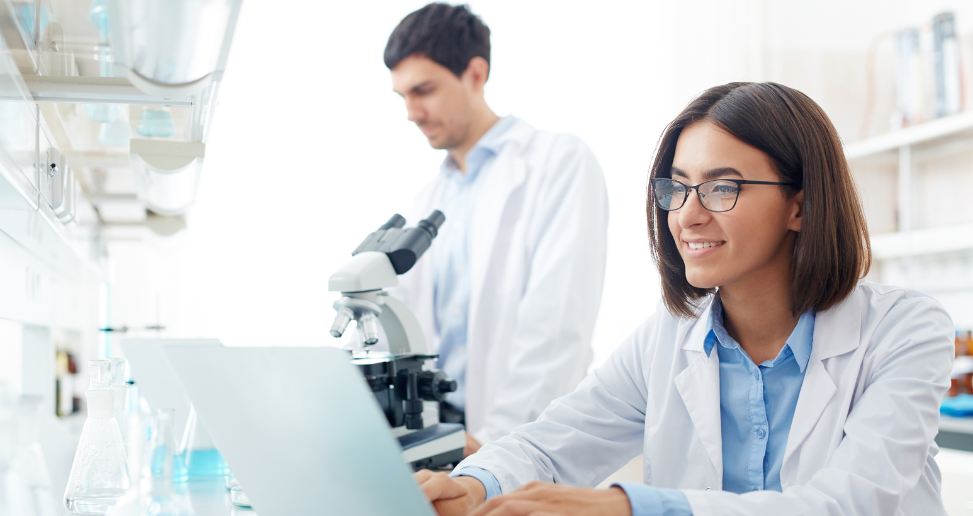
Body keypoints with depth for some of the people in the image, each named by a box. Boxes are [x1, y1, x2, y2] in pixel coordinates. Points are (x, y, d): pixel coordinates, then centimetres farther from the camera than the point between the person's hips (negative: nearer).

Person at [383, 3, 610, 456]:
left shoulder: (561, 162, -3)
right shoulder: (429, 198, 19)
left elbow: (558, 325, -13)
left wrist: (492, 439, -17)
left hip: (519, 439, -5)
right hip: (433, 429, 5)